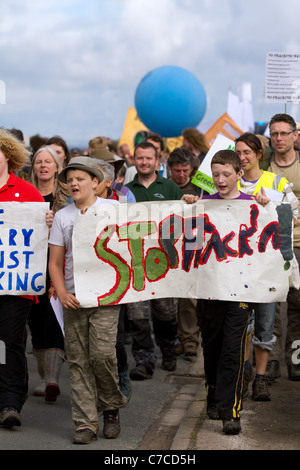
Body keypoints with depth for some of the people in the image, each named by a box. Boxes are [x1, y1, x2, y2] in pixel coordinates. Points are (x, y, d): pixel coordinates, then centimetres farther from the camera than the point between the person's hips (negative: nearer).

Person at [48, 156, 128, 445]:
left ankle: (111, 409, 12)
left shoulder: (113, 209, 3)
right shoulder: (62, 216, 10)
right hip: (73, 299, 3)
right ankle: (86, 424, 5)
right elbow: (55, 262, 9)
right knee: (78, 362, 0)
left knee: (101, 354, -13)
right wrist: (62, 293, -4)